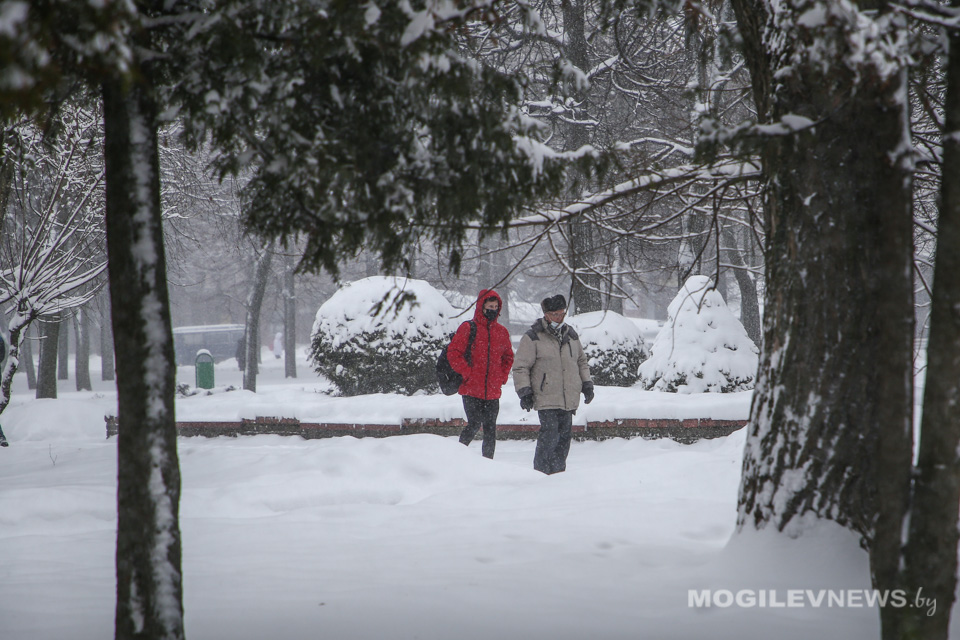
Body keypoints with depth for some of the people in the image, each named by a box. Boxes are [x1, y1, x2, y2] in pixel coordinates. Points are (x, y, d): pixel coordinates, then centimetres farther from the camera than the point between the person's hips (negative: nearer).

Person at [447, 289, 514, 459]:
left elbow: (508, 357, 24)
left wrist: (502, 377, 9)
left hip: (493, 392, 4)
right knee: (474, 424, -12)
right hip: (471, 390, -4)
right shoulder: (468, 328, -2)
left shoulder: (502, 332, 12)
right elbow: (453, 353, -5)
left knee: (490, 429, 3)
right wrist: (467, 373, -11)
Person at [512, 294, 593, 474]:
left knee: (564, 436, 7)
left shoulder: (571, 335, 15)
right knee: (550, 435, -15)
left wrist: (587, 384, 17)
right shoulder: (533, 337, -4)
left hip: (569, 398, 6)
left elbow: (582, 362, 26)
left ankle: (559, 472, 16)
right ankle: (541, 472, -8)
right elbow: (520, 367, -3)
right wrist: (524, 392, -9)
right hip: (546, 398, -6)